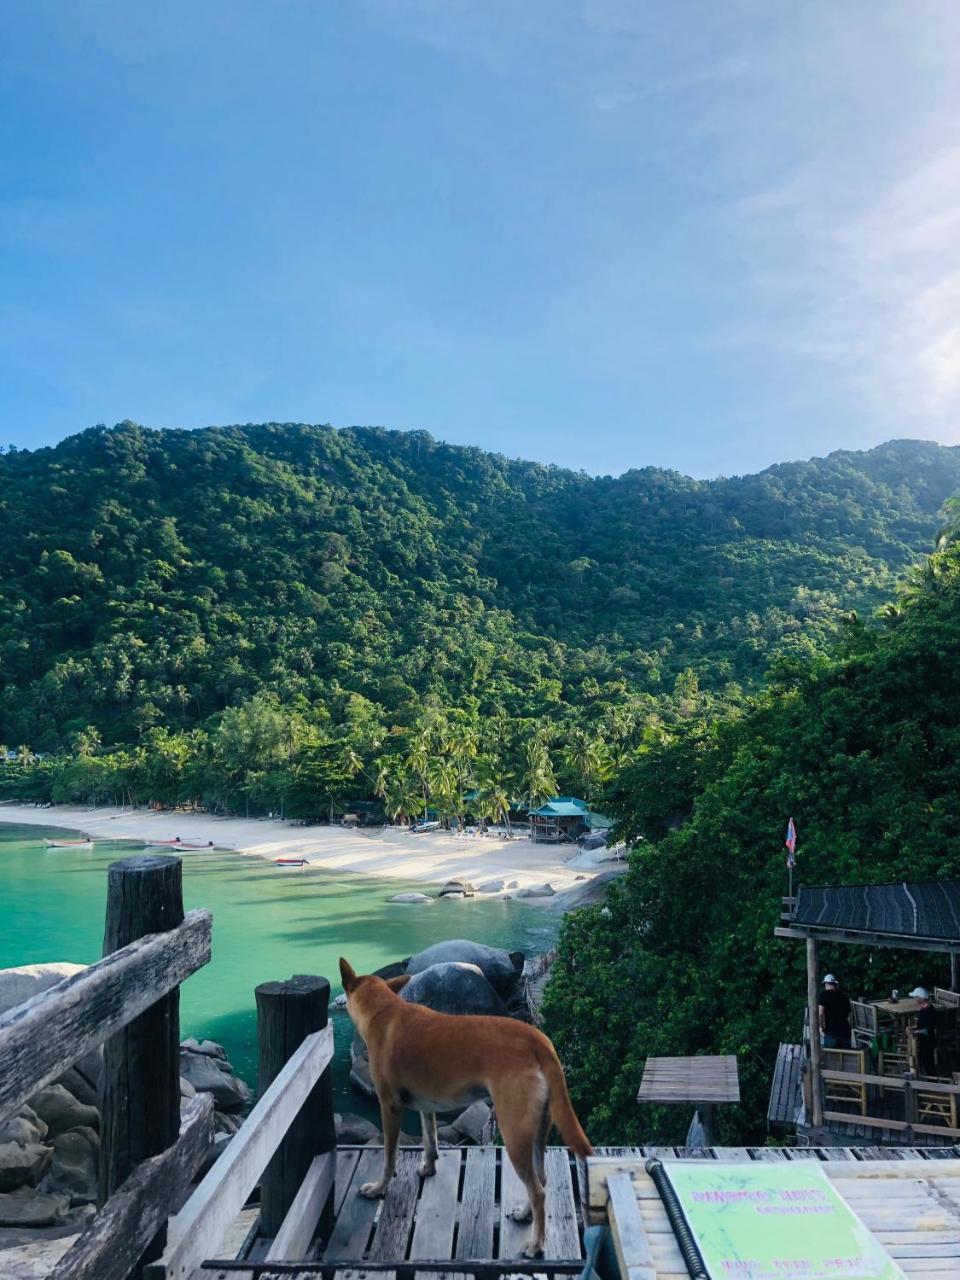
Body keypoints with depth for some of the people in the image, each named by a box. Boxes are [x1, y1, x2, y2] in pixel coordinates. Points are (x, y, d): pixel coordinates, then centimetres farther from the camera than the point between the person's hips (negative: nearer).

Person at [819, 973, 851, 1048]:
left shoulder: (824, 994, 2)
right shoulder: (844, 996, 16)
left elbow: (820, 1013, -9)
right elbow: (849, 1016, 19)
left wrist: (821, 1027, 2)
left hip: (831, 1032, -4)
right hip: (845, 1033, 5)